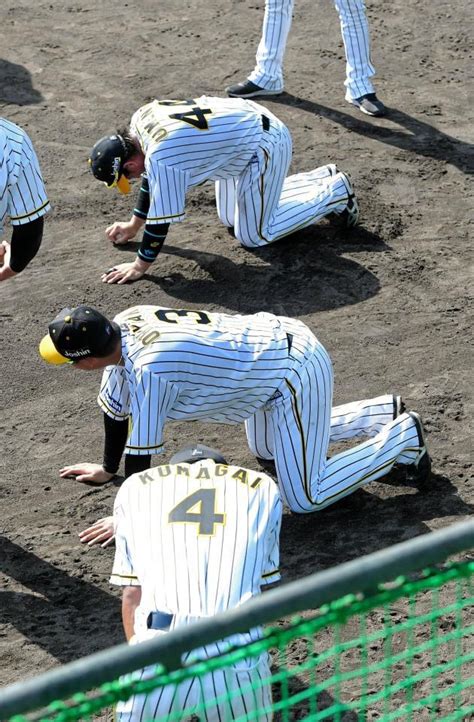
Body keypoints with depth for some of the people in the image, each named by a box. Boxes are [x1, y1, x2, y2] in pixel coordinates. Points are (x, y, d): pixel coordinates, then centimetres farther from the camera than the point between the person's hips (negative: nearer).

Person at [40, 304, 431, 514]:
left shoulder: (149, 367, -30)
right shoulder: (123, 324, -4)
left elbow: (141, 451, -21)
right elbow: (116, 407, 12)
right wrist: (107, 469, 23)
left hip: (294, 372, -9)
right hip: (273, 336, 10)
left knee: (305, 498, -4)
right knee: (266, 449, 31)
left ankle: (403, 436, 9)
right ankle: (386, 412, 33)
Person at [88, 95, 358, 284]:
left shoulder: (161, 158, -31)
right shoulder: (141, 119, -3)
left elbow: (162, 216, -25)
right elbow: (152, 180, 13)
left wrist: (140, 266, -15)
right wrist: (134, 225, 19)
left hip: (265, 144, -9)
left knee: (253, 235, 1)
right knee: (230, 218, 22)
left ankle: (335, 193, 12)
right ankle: (324, 178, 29)